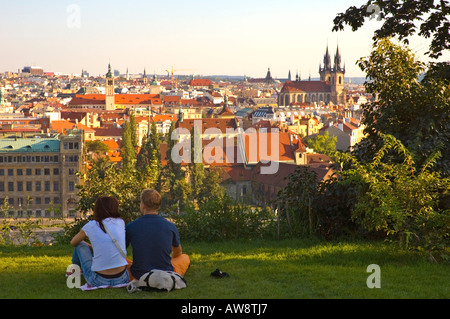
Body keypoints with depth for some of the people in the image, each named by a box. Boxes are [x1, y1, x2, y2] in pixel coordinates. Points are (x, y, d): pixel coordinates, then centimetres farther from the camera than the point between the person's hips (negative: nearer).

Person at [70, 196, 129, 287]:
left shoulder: (91, 226, -1)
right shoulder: (120, 222, 4)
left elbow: (73, 242, 20)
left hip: (99, 281, -3)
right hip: (122, 279, 3)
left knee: (80, 245, 21)